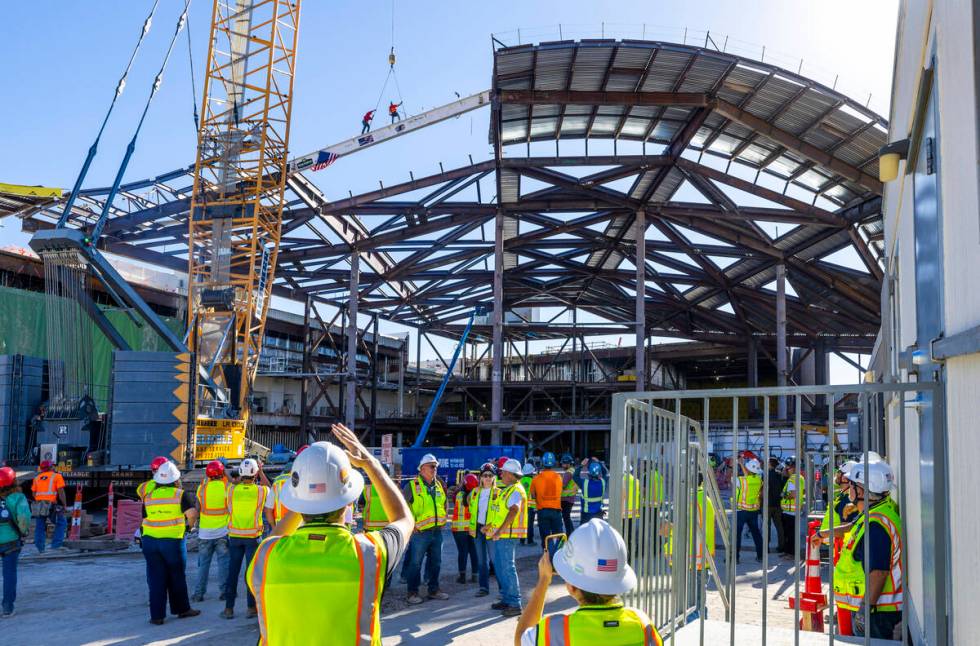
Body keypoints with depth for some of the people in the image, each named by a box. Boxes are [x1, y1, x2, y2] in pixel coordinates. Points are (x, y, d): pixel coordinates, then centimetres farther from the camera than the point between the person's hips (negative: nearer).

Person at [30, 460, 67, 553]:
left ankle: (39, 547, 9)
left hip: (38, 505, 5)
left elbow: (34, 493, 15)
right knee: (61, 523, 7)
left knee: (40, 526, 11)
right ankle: (56, 545, -2)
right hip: (51, 505, -5)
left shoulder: (37, 478, 16)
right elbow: (61, 492, -7)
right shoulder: (57, 476, 1)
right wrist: (64, 504, -1)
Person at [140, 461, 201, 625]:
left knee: (156, 578, 7)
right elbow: (192, 513, -15)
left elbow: (144, 519, 11)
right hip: (172, 540, -3)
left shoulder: (149, 496, 9)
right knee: (177, 576, 12)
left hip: (149, 540, 3)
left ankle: (157, 615, 8)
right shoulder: (181, 494, -3)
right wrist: (189, 525, 4)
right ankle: (182, 609, 23)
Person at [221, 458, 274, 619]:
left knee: (232, 571, 10)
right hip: (253, 536, -2)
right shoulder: (263, 490, -9)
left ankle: (229, 608, 12)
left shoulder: (232, 490, -4)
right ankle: (251, 607, 7)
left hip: (234, 535, 2)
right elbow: (269, 515, -5)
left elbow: (229, 510, 11)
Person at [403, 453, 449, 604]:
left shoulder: (439, 485, 11)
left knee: (435, 562, 14)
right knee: (415, 563, 0)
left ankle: (433, 589, 26)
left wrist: (443, 519, 16)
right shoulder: (413, 485, -9)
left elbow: (444, 504, 27)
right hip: (420, 532, -6)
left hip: (437, 531, 6)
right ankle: (413, 592, 9)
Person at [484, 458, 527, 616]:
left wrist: (500, 531, -34)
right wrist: (490, 525, 24)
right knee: (499, 566, 14)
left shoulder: (516, 490, -14)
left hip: (508, 535, -10)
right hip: (500, 535, 10)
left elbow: (513, 511, -30)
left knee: (508, 567, -10)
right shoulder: (507, 490, 18)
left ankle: (515, 604, -7)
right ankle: (506, 599, 23)